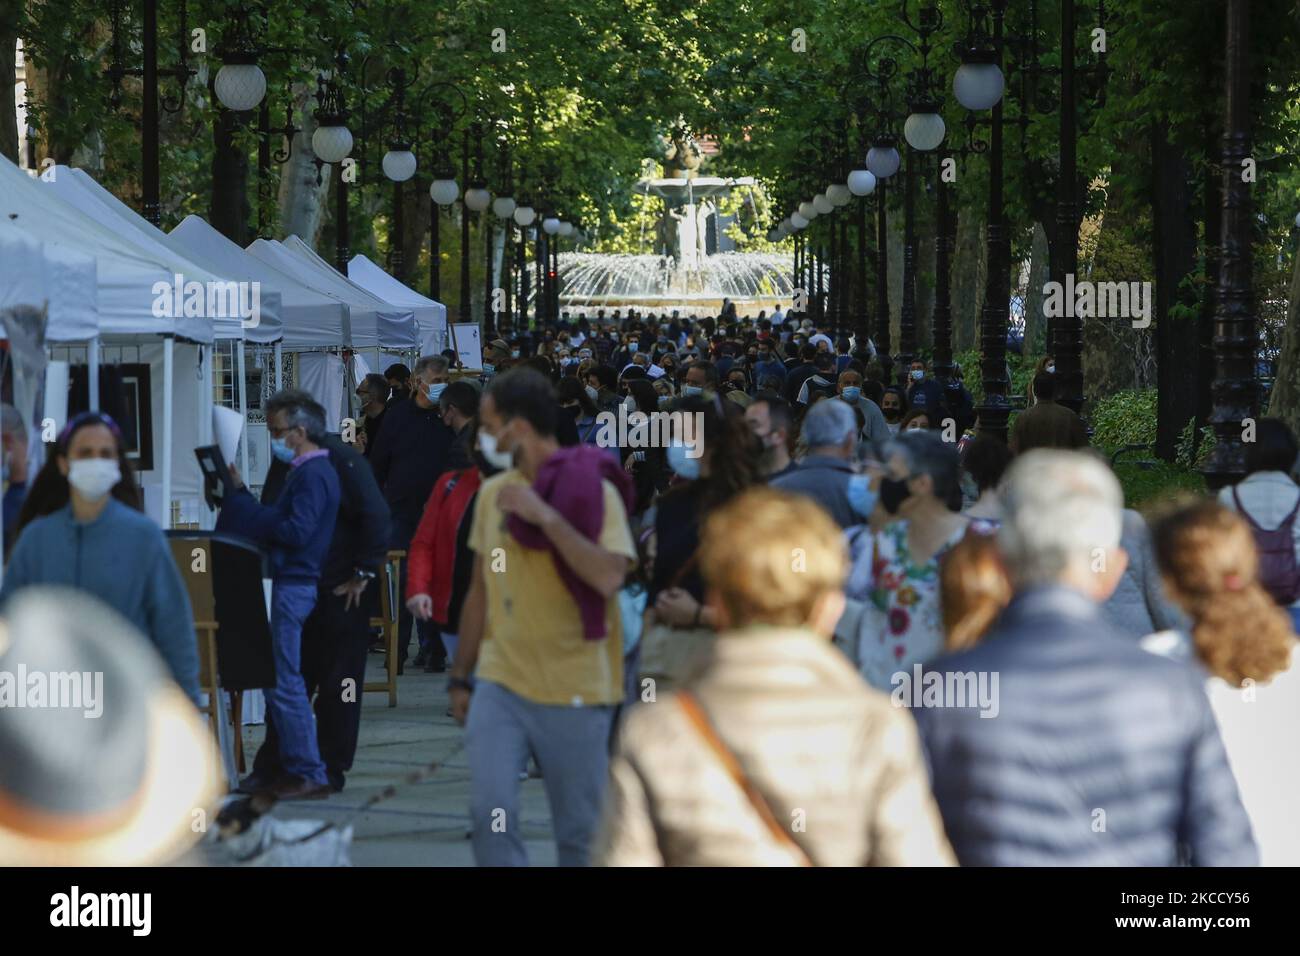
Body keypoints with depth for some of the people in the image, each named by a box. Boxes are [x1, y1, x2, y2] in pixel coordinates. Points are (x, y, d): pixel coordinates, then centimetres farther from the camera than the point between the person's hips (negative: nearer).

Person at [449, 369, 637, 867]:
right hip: (500, 682, 4)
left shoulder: (595, 491, -8)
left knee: (580, 831, 4)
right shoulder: (493, 493, 9)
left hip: (573, 690, -4)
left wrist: (544, 515, -22)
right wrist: (461, 677, 17)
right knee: (490, 814, -10)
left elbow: (608, 577, -21)